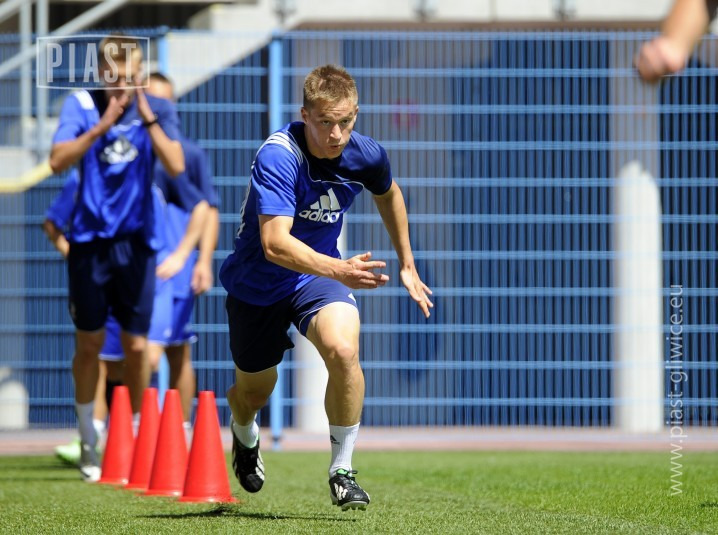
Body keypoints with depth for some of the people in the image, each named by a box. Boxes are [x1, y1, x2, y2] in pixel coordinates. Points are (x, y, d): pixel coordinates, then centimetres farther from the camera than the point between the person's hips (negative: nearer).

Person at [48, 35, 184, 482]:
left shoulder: (158, 110, -3)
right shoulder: (81, 105, -5)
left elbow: (176, 166, -17)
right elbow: (58, 161, -19)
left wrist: (147, 118, -25)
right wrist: (101, 126, -29)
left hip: (136, 242, 0)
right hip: (90, 239, 0)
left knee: (137, 346, 0)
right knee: (90, 343, 5)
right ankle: (89, 443, 20)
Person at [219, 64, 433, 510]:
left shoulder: (366, 156, -15)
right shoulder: (278, 156, -31)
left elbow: (389, 194, 12)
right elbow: (275, 243, -42)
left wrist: (407, 266, 17)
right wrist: (340, 270, -56)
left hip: (319, 275, 2)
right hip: (257, 284, -2)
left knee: (343, 351, -29)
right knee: (254, 392, 15)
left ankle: (342, 471, -14)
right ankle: (245, 435, 55)